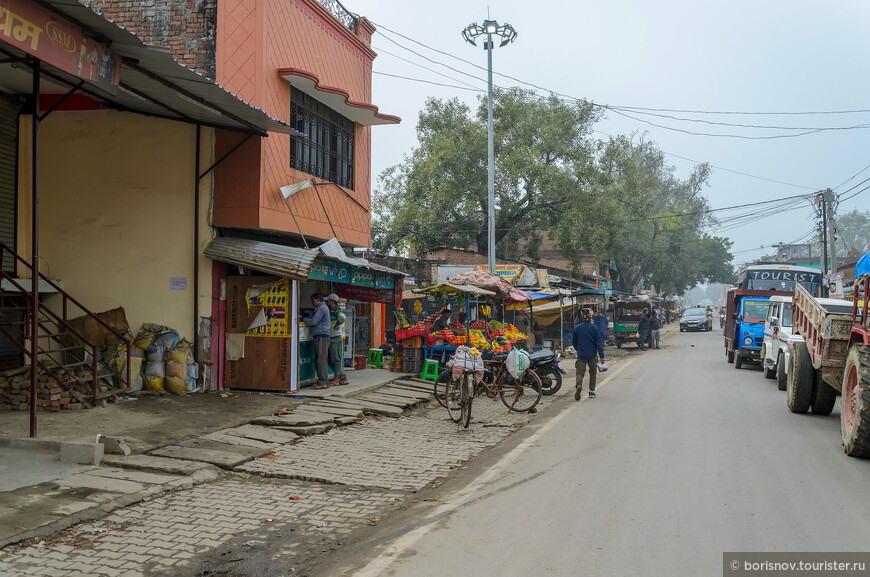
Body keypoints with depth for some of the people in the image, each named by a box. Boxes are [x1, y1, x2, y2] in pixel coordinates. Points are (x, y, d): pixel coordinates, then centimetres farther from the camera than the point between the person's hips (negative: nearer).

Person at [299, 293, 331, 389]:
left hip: (321, 336, -10)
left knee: (321, 360, -11)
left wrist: (302, 319, -1)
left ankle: (322, 383, -13)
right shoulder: (323, 307, 24)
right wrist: (303, 318, 13)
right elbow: (312, 318, 26)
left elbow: (313, 321, -14)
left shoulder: (321, 308, -9)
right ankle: (324, 381, 11)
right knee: (318, 360, 10)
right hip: (322, 336, 10)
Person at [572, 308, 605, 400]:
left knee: (580, 372, 1)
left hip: (581, 355, 1)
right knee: (592, 372, 15)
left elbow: (573, 342, 9)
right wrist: (602, 356, -7)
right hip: (592, 355, -1)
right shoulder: (594, 328, -7)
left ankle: (579, 385, -30)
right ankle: (592, 392, 17)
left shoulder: (577, 328, -1)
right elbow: (599, 343, -8)